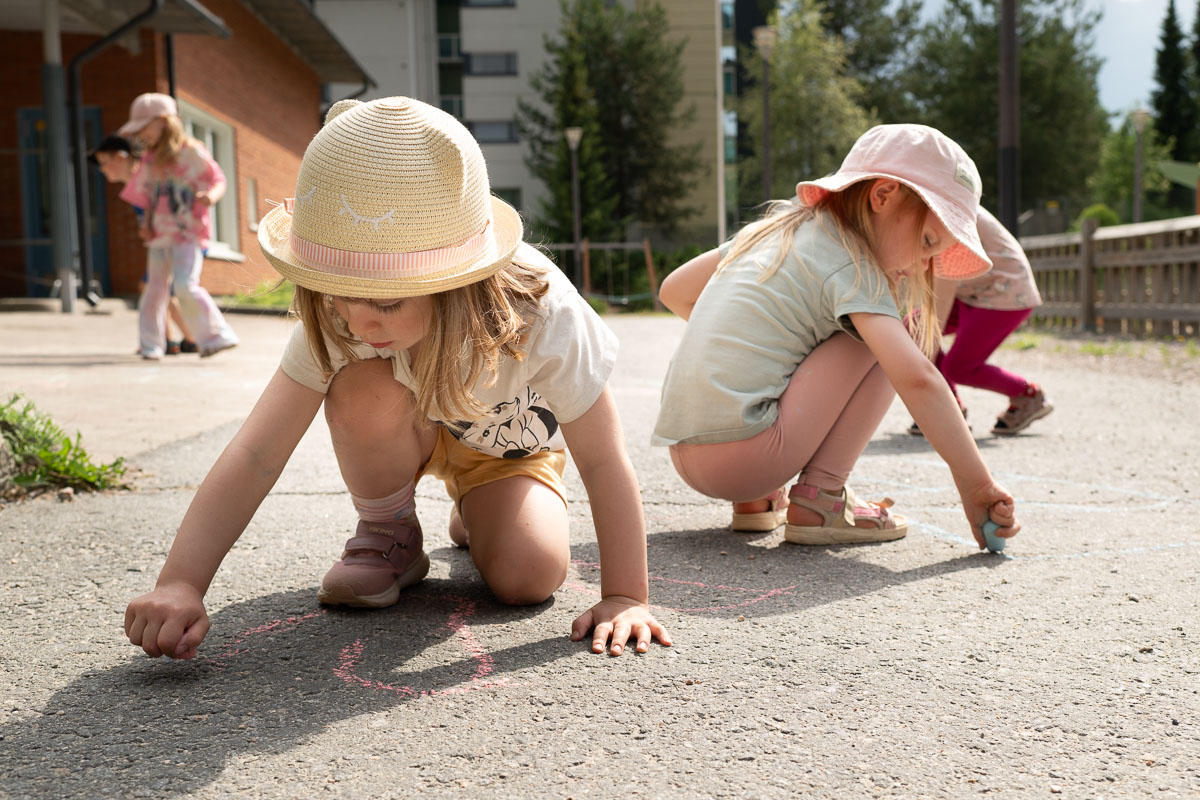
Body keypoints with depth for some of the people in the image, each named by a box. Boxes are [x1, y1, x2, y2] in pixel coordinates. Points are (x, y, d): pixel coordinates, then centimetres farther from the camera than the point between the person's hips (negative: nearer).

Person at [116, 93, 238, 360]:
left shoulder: (191, 152, -7)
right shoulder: (150, 160, 13)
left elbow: (219, 181, -6)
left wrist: (210, 196, -28)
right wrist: (146, 223, 7)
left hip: (188, 232, -7)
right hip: (159, 234, 7)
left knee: (185, 286, -19)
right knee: (156, 287, 9)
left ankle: (218, 335, -10)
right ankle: (150, 343, 19)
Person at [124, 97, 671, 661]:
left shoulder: (541, 313, -40)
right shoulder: (336, 322, -33)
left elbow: (603, 462, -33)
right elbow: (255, 455, -36)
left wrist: (626, 597, -33)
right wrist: (179, 583, -46)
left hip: (512, 447, 0)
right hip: (416, 433, 1)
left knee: (528, 576, -24)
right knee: (363, 387, -34)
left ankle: (474, 519, 12)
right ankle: (387, 536, -6)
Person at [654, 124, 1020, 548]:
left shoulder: (774, 226, 18)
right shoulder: (849, 263, -6)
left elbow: (674, 292, 24)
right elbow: (916, 378, -18)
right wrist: (977, 487, -13)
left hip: (684, 454, 8)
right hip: (741, 454, -8)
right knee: (885, 341, 0)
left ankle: (757, 500, 17)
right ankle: (819, 498, -2)